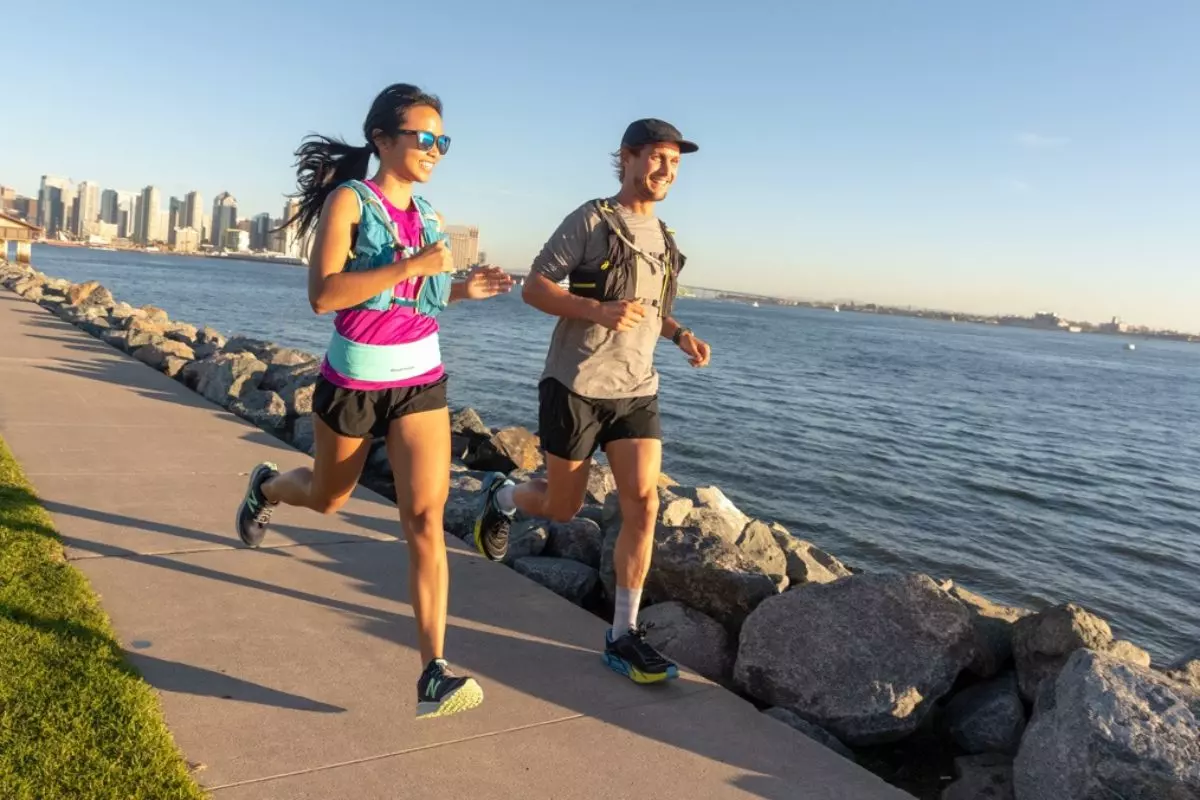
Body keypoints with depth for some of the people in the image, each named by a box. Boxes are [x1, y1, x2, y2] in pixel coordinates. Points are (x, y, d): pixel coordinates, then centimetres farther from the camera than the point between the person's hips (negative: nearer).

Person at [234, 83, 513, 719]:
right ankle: (265, 487, 57)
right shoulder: (349, 200, -10)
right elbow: (322, 294, -22)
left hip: (421, 380, 4)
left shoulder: (424, 213, 7)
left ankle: (435, 675, -9)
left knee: (426, 518, -9)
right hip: (355, 379, -3)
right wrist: (411, 265, -27)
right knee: (327, 498, 20)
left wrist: (461, 290, 0)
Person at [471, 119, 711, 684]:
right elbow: (534, 289, -10)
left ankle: (623, 636, 1)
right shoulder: (590, 220, -7)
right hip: (577, 386, -5)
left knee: (642, 502, -9)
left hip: (636, 390, 5)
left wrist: (679, 335, 5)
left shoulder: (663, 239, 13)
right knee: (562, 509, 7)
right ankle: (501, 497, 41)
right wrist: (597, 310, -26)